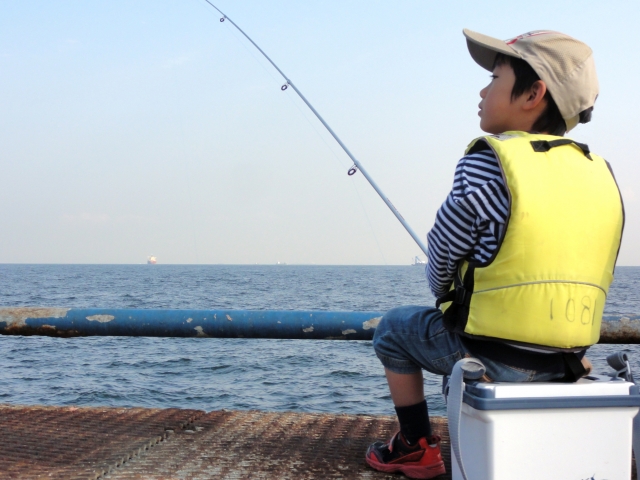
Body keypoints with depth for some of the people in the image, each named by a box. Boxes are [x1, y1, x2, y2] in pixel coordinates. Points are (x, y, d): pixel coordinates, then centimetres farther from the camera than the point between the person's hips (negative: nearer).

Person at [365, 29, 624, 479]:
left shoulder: (488, 161, -14)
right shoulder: (602, 175, 3)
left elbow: (441, 265, -5)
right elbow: (563, 273, 10)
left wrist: (447, 296, 18)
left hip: (494, 358, -6)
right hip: (567, 364, 6)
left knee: (395, 328, 21)